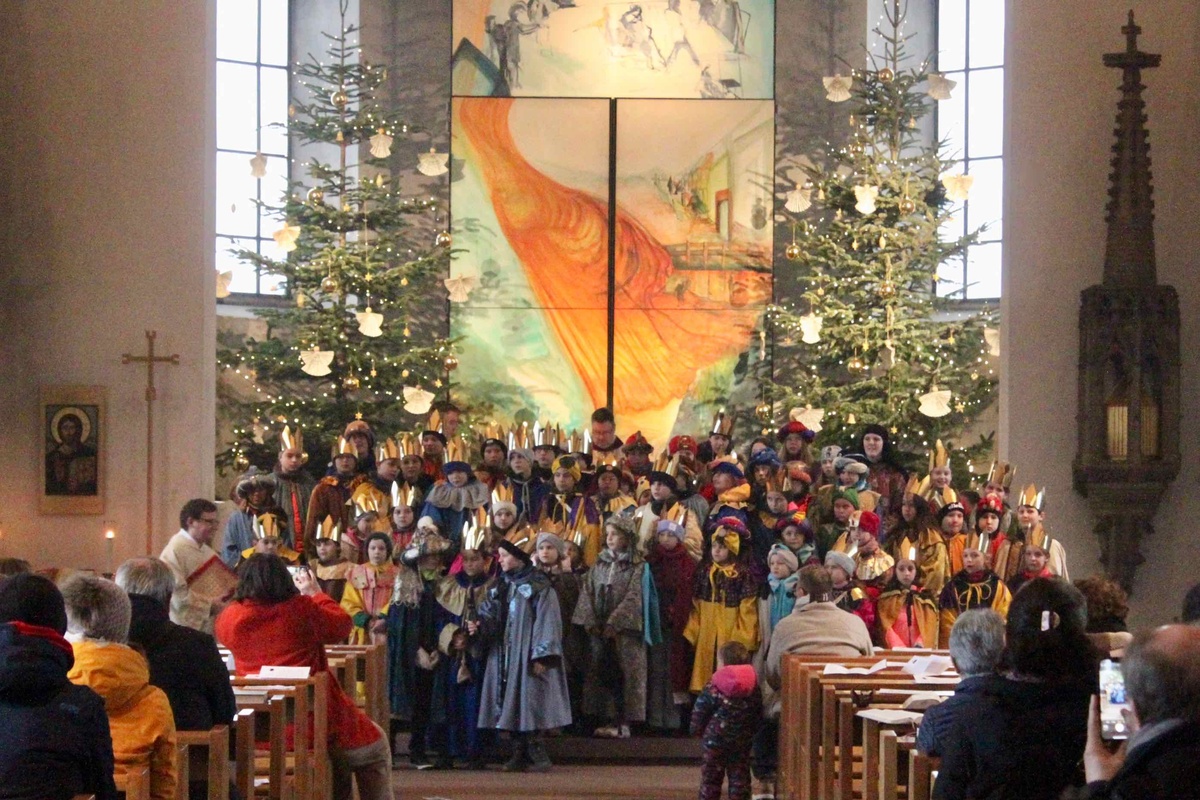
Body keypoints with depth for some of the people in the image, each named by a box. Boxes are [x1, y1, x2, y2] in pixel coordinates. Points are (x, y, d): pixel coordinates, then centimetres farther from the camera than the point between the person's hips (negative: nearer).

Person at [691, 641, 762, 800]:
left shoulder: (713, 687, -13)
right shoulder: (754, 687, -1)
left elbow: (700, 711, -8)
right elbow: (758, 715, 7)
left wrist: (697, 730, 7)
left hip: (715, 740, -3)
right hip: (742, 741, 3)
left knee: (711, 776, 7)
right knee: (739, 777, 9)